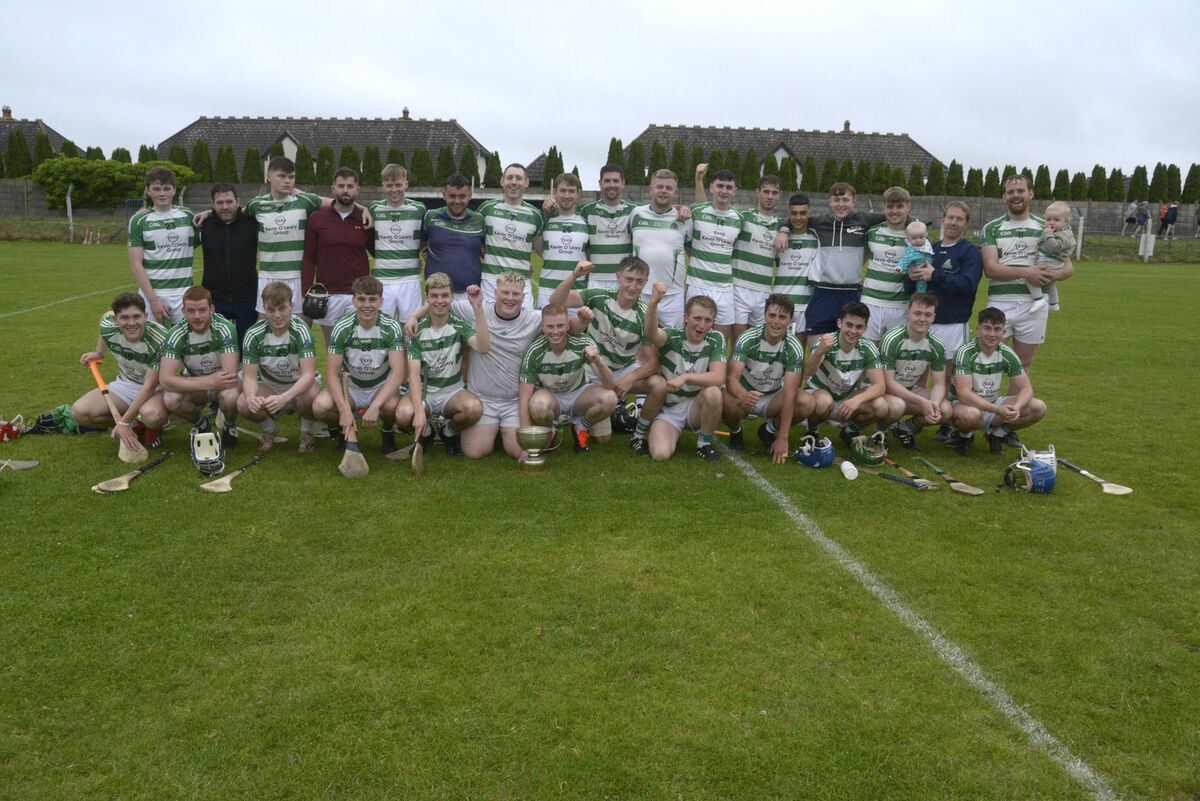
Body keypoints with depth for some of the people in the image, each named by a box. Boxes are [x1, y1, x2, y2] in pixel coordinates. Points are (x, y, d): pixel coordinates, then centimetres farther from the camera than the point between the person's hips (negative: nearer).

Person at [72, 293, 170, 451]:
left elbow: (150, 386, -28)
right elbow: (107, 315, 14)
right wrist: (99, 353, 11)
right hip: (125, 384, 5)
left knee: (152, 414, -40)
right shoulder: (108, 328, -15)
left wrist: (124, 422, -28)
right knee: (79, 411, -15)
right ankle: (136, 425, 3)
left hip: (157, 388, -5)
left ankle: (152, 429, -1)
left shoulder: (159, 340, -30)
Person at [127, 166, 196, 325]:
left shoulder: (188, 215, 8)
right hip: (151, 293, -2)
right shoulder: (138, 221, 1)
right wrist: (153, 300, -12)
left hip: (184, 294, 2)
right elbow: (135, 264, -4)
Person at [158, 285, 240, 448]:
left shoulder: (225, 329, -24)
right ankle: (201, 425, 4)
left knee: (231, 396, -37)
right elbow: (165, 379, -27)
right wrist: (210, 382, -35)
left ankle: (230, 426, 0)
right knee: (170, 399, -30)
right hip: (194, 385, 2)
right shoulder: (176, 335, -18)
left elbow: (231, 375, -30)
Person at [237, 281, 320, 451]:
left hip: (300, 385, -2)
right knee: (244, 404, -28)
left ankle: (306, 432, -3)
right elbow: (249, 376, -15)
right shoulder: (254, 334, -14)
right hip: (269, 386, 3)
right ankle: (270, 429, 8)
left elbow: (309, 374, -30)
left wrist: (284, 397, -47)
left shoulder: (301, 330, -22)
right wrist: (251, 397, -39)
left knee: (311, 396, -38)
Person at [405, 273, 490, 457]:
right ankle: (425, 433, 6)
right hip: (423, 392, 0)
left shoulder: (460, 326, -2)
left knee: (474, 408, -35)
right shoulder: (417, 330, -5)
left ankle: (449, 432, 3)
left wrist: (478, 308, -29)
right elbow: (413, 373, -15)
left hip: (453, 392, 0)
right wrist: (419, 410, -31)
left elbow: (483, 348, -24)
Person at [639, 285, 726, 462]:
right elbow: (651, 335, -37)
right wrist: (654, 303, -55)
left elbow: (718, 378, -17)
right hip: (667, 409, -2)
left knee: (713, 393, -31)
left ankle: (704, 444, -7)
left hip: (695, 408, 2)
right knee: (660, 454, -26)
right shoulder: (672, 337, -12)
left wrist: (685, 377, -31)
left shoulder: (716, 339, -6)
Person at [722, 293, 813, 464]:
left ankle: (769, 430, 4)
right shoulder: (748, 339, -19)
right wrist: (743, 395, -54)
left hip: (773, 397, 2)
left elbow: (790, 392, -23)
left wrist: (782, 438, -29)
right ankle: (735, 432, 1)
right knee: (728, 401, -37)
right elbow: (731, 378, -28)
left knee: (807, 402, -26)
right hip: (745, 394, -2)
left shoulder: (794, 348, -16)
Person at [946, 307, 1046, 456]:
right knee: (971, 415, -41)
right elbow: (964, 395, -30)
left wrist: (1016, 407, -28)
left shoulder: (1008, 354, -5)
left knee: (1039, 408, -15)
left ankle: (998, 433, 7)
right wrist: (998, 410, -39)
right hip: (963, 404, -5)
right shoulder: (965, 353, -22)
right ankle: (964, 436, -4)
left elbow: (1026, 388, -5)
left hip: (992, 404, 5)